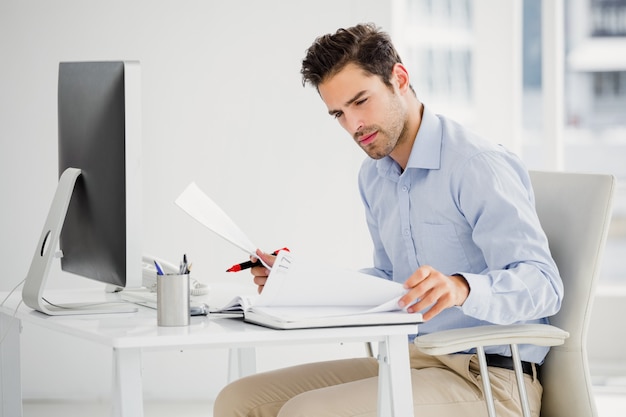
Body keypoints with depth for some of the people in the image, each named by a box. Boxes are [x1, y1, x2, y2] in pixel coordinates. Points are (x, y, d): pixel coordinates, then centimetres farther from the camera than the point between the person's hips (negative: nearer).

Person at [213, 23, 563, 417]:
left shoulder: (478, 166, -14)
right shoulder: (373, 176, 16)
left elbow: (542, 284, -22)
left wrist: (462, 288, -41)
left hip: (487, 379, -9)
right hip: (411, 362, 9)